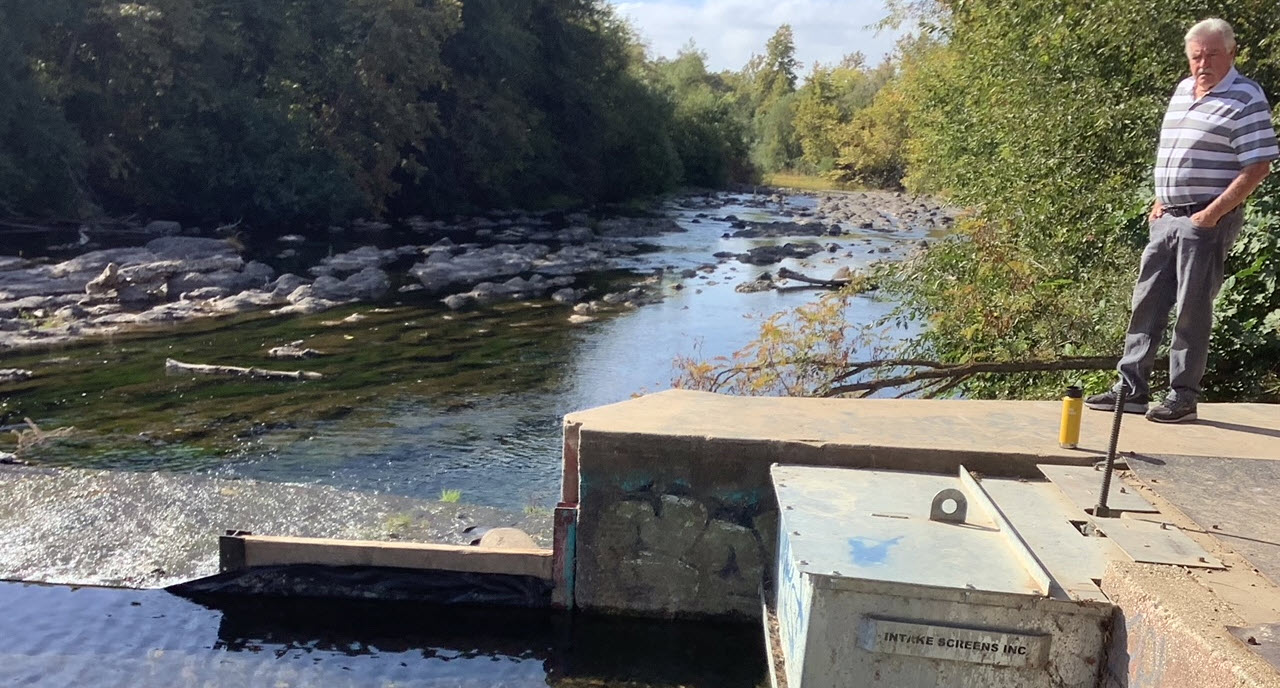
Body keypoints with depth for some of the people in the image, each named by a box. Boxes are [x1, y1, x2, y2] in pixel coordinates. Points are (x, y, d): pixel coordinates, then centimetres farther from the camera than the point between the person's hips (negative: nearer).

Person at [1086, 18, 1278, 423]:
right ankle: (1131, 388, 14)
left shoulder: (1245, 99, -8)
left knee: (1192, 310, -2)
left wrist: (1213, 213, -17)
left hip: (1208, 221, -7)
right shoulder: (1182, 91, 14)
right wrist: (1160, 201, 13)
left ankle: (1183, 396, 8)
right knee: (1147, 303, 8)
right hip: (1167, 218, 7)